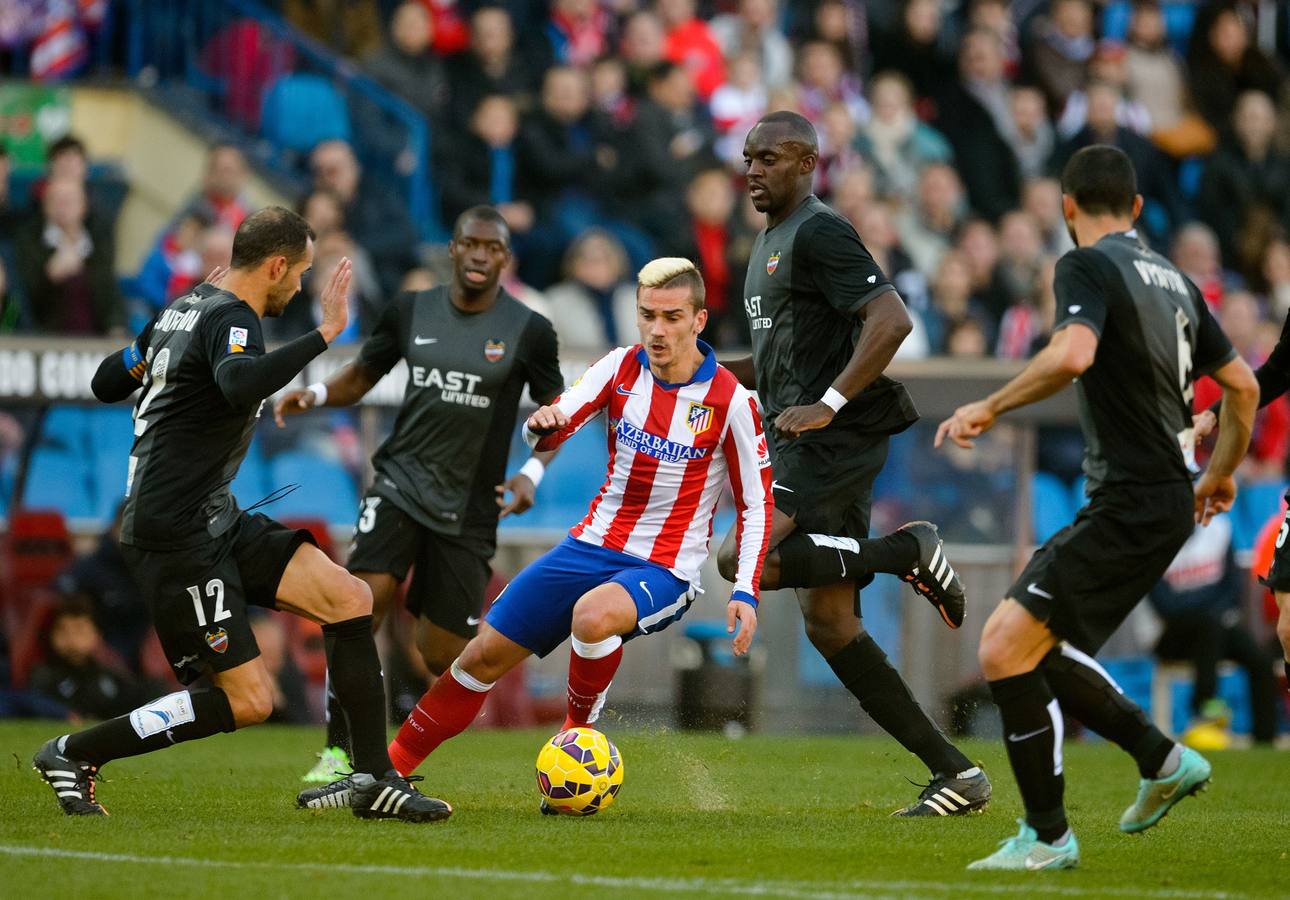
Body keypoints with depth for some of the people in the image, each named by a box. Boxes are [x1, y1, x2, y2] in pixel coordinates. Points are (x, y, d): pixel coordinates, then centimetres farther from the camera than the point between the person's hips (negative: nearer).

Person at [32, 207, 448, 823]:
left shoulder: (185, 308, 13)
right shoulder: (230, 319, -15)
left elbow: (105, 384, 23)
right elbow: (239, 386, -39)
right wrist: (324, 333, -34)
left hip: (216, 523, 10)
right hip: (177, 536, -10)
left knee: (350, 599, -2)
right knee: (248, 700, -9)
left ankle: (374, 780, 0)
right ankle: (73, 754, 3)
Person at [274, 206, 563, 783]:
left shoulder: (529, 332, -3)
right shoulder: (410, 312, 2)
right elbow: (364, 374, 15)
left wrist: (532, 473, -10)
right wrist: (317, 394, -5)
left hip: (468, 509, -1)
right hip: (401, 481, 1)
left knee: (441, 659, 0)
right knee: (363, 602, -23)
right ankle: (339, 753, -17)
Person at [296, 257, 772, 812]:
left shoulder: (729, 400, -11)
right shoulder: (622, 368, -2)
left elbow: (756, 504, -4)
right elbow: (555, 425, -11)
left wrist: (745, 593, -13)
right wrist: (542, 425, -35)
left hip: (666, 572, -5)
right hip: (592, 545, 5)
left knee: (593, 615, -37)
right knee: (486, 652, 2)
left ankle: (579, 738, -12)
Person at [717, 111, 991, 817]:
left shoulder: (819, 233, -9)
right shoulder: (770, 242, 22)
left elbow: (891, 320, -21)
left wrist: (827, 404, -25)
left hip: (834, 442, -10)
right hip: (809, 446, 10)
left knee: (740, 561, -22)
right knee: (828, 624, 4)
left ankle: (907, 552, -11)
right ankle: (954, 773, 5)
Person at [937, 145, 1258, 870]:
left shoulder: (1089, 267, -10)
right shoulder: (1172, 277, 15)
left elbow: (1073, 353, -30)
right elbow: (1243, 385, 21)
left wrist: (990, 407, -20)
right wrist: (1223, 471, 36)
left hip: (1132, 505, -9)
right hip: (1165, 495, 9)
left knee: (1007, 648, -11)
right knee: (1035, 645, 19)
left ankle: (1047, 837, -6)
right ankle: (1164, 761, 21)